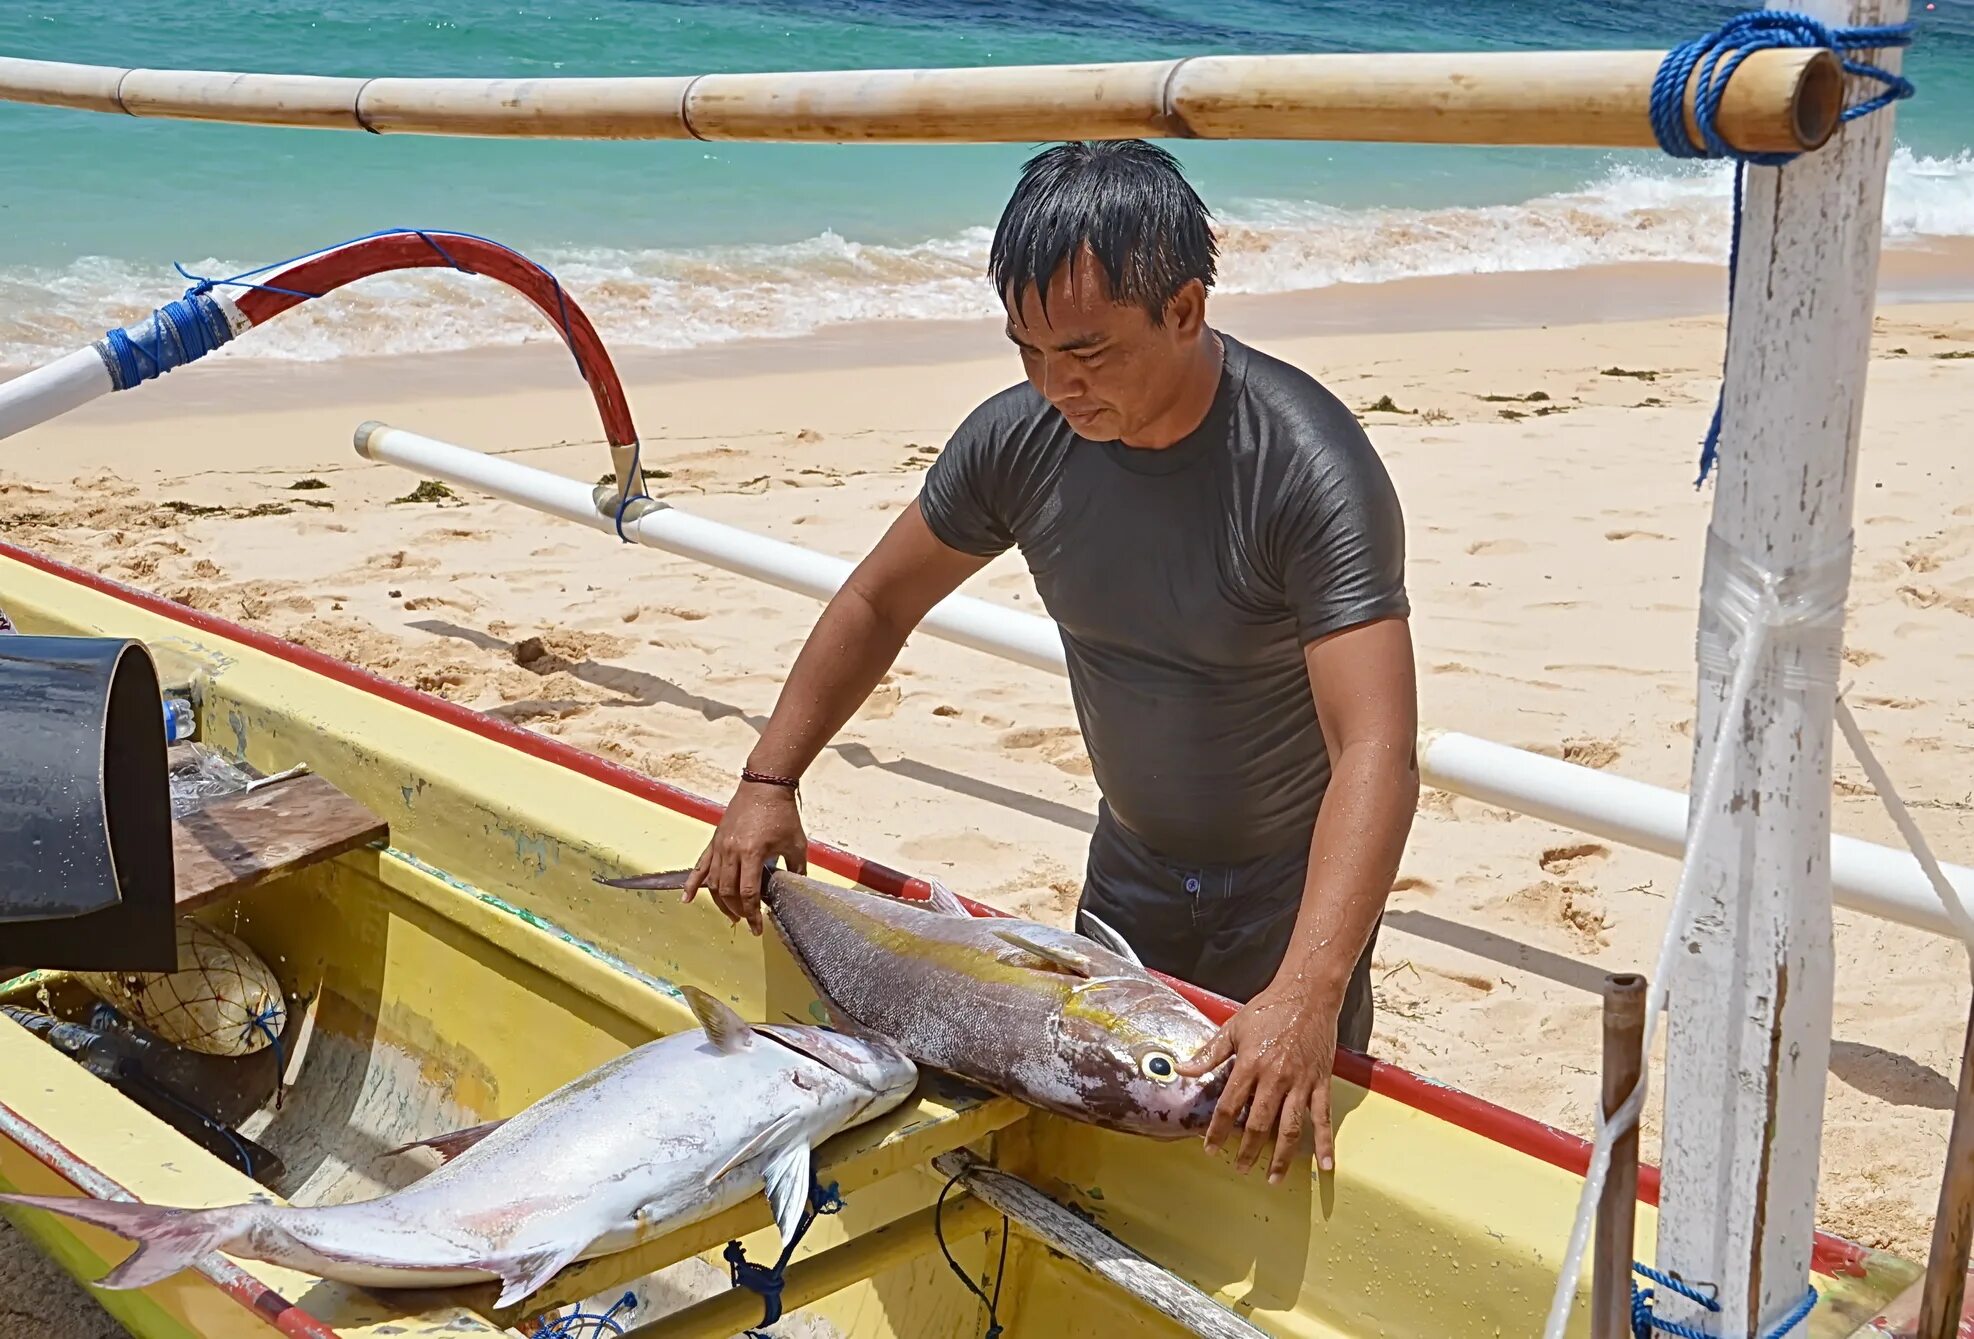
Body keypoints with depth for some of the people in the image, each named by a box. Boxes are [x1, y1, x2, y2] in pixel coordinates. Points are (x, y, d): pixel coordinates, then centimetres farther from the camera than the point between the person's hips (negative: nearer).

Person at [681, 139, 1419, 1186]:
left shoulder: (1309, 468, -30)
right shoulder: (1019, 439, -15)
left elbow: (1376, 754, -38)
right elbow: (879, 601, 3)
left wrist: (1307, 997, -49)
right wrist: (766, 782, -3)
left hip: (1295, 877, -5)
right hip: (1131, 858, 5)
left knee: (1277, 1135, 1)